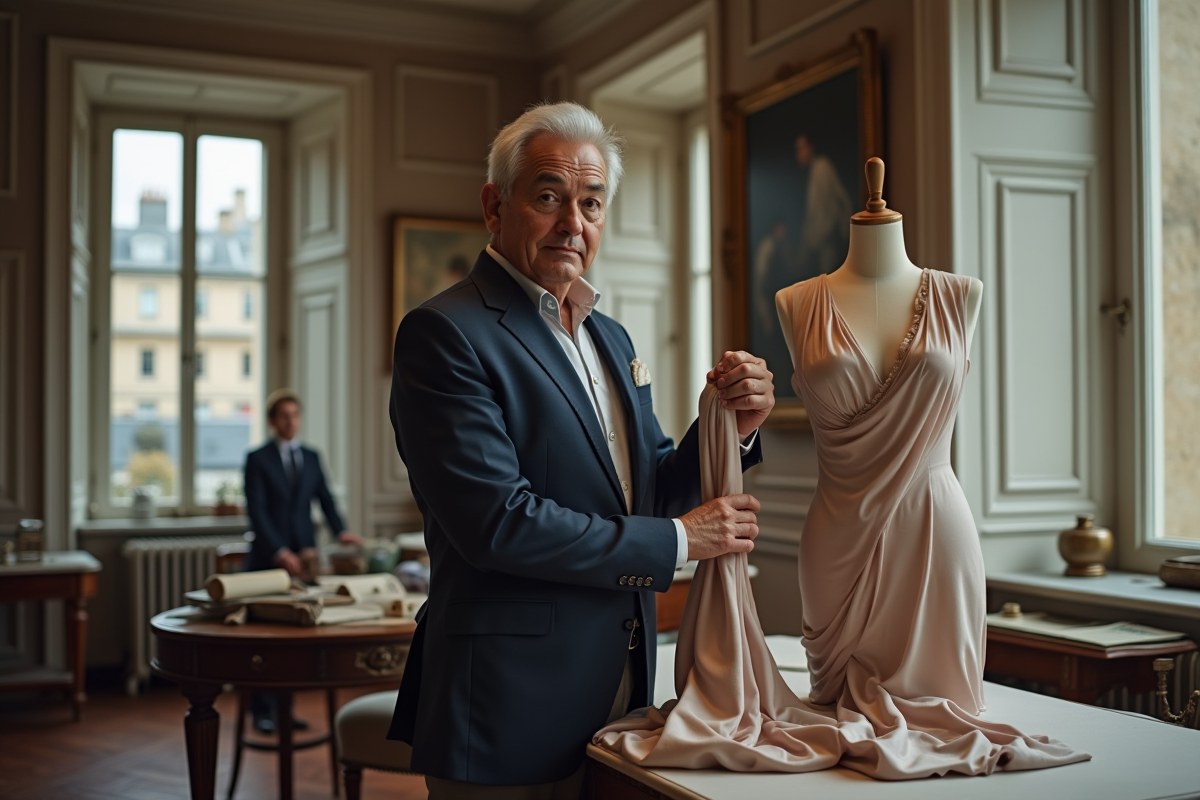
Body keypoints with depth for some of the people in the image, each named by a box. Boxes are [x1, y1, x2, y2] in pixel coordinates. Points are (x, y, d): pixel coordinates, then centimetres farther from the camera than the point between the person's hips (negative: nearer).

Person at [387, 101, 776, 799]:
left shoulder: (611, 337, 11)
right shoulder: (443, 334, -14)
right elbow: (496, 521, -21)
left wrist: (733, 427, -6)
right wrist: (679, 540, -14)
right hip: (511, 711, -7)